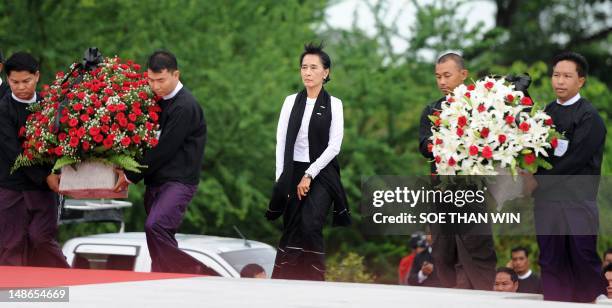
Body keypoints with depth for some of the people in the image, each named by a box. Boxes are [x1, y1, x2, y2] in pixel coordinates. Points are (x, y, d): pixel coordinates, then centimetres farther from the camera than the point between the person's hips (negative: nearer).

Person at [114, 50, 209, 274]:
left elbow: (164, 149, -16)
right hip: (156, 182, 9)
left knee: (155, 226, -25)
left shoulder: (185, 106, -14)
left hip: (178, 181, -9)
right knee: (161, 237, 7)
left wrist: (131, 176, -10)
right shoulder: (158, 100, 13)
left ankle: (194, 274, -15)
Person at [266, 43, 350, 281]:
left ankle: (315, 279, -14)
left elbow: (334, 146, -7)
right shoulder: (291, 101, 6)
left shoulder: (333, 104, -1)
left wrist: (309, 175, -12)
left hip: (321, 173, -3)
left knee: (310, 225, -21)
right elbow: (281, 142, 4)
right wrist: (281, 180, -3)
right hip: (292, 172, 3)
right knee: (290, 231, 3)